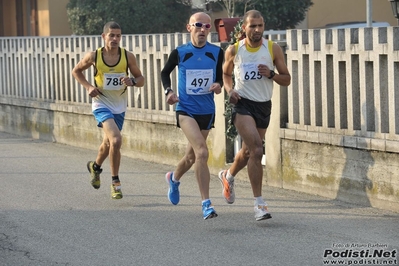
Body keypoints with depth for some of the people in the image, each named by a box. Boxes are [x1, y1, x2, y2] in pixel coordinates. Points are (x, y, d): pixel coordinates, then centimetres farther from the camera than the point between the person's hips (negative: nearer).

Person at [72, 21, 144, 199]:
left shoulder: (128, 57, -8)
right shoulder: (94, 56, -11)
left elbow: (140, 79, 2)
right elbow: (76, 71, 6)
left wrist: (132, 81, -21)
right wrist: (88, 86, -10)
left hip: (119, 106, 4)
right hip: (101, 104, -4)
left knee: (109, 143, 20)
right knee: (116, 140, -23)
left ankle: (95, 166, 52)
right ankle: (115, 182, -10)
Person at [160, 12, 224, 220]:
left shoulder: (217, 53, 0)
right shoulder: (179, 53, -5)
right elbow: (165, 72, 11)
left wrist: (218, 85, -9)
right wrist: (168, 91, -5)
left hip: (207, 111, 4)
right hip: (185, 109, -4)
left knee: (192, 156, 18)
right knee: (202, 152, -22)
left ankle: (174, 178, 52)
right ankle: (206, 204, -21)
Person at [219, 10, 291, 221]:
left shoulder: (273, 49, -2)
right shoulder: (233, 51, -3)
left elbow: (286, 79, 3)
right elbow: (226, 74, 15)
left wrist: (271, 74, -17)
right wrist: (229, 90, -5)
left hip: (264, 106, 3)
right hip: (242, 104, -3)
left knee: (248, 152, 18)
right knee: (257, 150, -21)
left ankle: (228, 176, 52)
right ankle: (259, 203, -15)